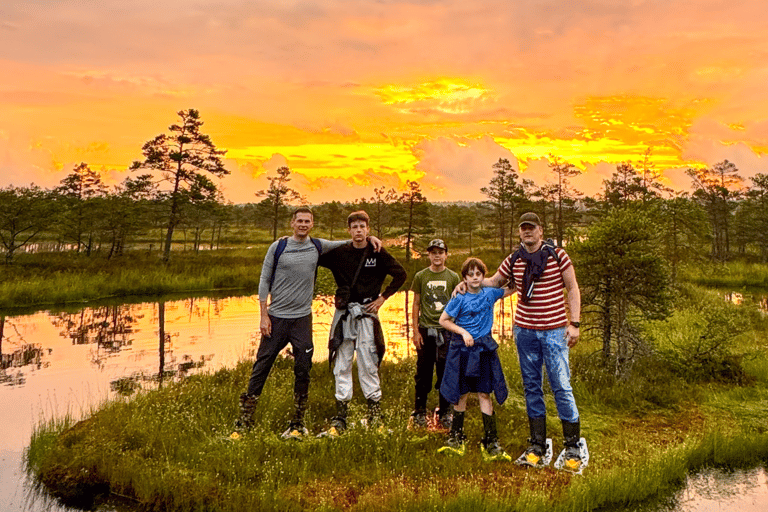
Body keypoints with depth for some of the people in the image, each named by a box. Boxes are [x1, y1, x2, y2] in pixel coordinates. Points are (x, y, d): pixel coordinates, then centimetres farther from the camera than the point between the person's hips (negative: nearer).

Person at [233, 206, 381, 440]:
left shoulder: (318, 246, 5)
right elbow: (264, 280, 2)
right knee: (261, 367, 2)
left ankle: (297, 425, 14)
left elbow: (348, 243, 21)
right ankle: (244, 422, 13)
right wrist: (264, 315, -3)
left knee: (303, 370, 1)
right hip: (276, 317, -1)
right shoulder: (278, 247, 0)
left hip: (303, 318, 1)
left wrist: (368, 238, 3)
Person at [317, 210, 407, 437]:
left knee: (368, 364, -2)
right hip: (343, 313, 2)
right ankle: (340, 418, 9)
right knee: (341, 366, 3)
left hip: (366, 313, -2)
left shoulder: (378, 254, 0)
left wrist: (382, 297, 4)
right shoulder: (339, 253, 5)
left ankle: (375, 413, 9)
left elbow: (401, 275, 6)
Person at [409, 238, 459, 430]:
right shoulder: (420, 276, 5)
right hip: (425, 329, 0)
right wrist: (415, 331, 0)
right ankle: (419, 412, 18)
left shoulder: (453, 277, 5)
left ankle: (444, 413, 18)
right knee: (423, 372, 5)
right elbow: (416, 305, 6)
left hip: (447, 330, 0)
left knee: (446, 372, 5)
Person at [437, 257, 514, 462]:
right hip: (462, 350, -1)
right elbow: (443, 320, -2)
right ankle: (456, 439, 21)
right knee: (461, 395, 7)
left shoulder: (489, 293, 3)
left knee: (484, 394, 1)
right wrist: (463, 332, -10)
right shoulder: (460, 299, -5)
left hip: (484, 349, 2)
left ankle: (491, 443, 7)